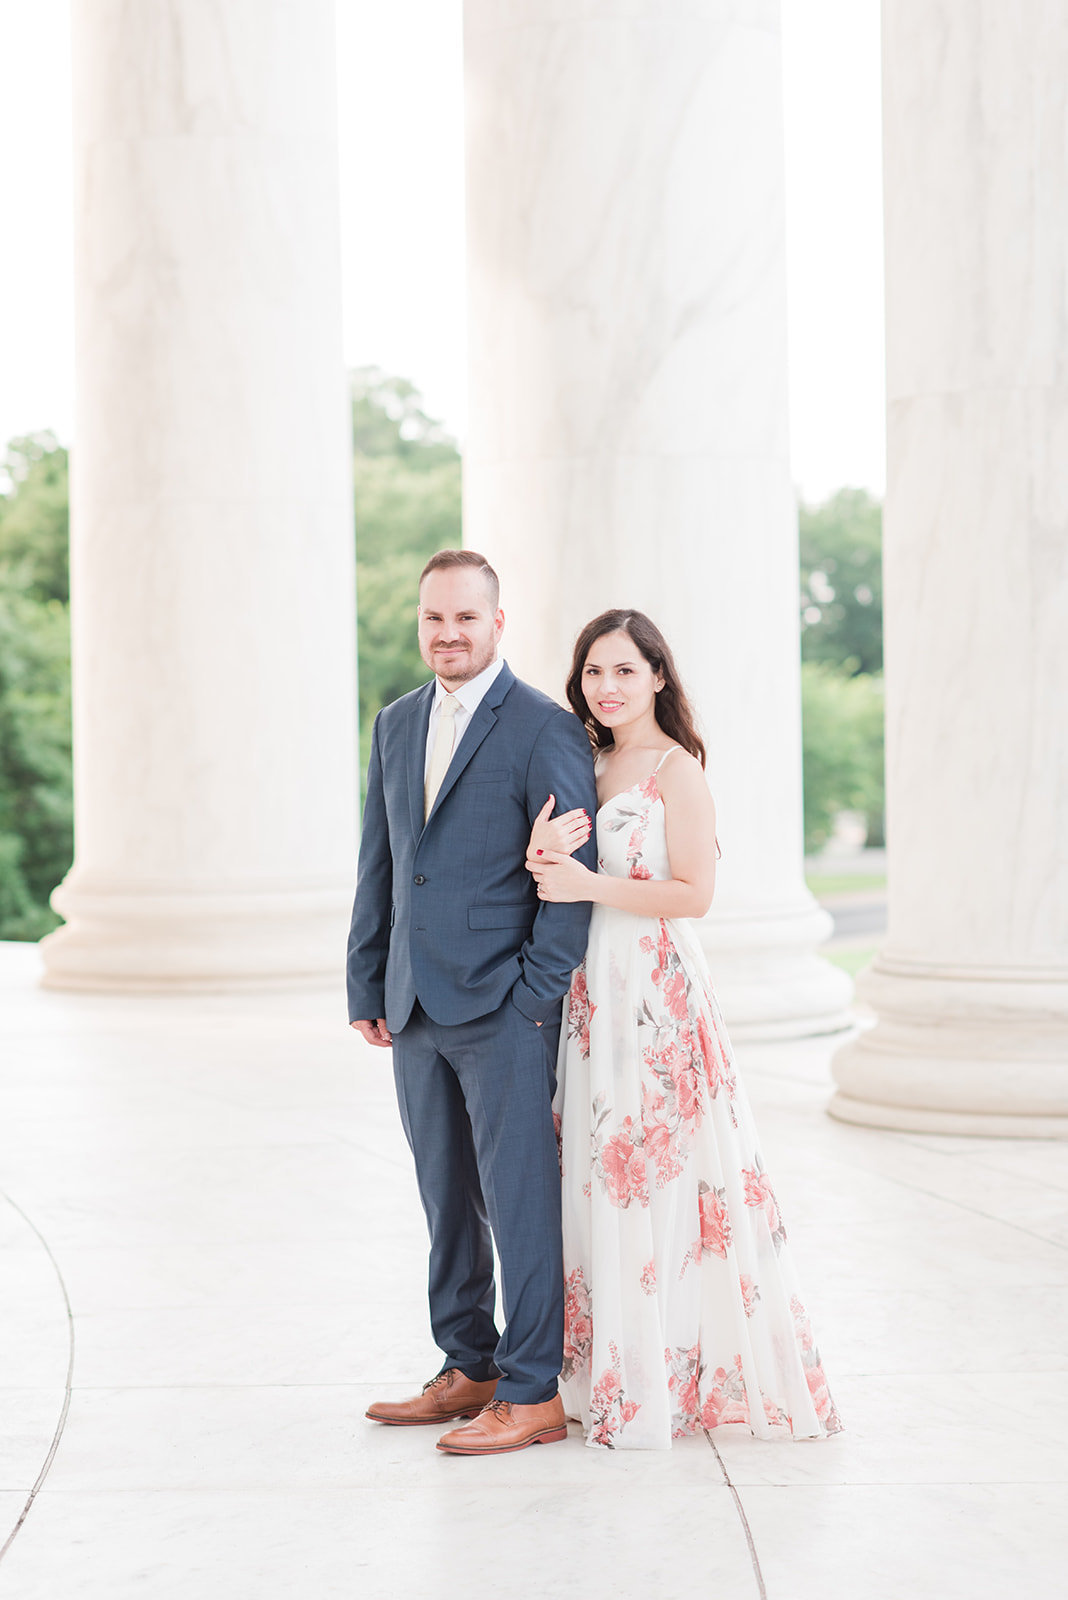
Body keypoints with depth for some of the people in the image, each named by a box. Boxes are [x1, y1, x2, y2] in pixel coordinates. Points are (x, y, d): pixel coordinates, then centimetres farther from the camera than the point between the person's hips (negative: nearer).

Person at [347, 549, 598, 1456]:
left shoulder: (546, 730, -7)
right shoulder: (396, 725, 14)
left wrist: (535, 997, -14)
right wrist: (368, 988, 13)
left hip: (503, 1009, -7)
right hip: (416, 1008, 7)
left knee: (520, 1200, -3)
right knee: (448, 1202, 14)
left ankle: (533, 1396, 4)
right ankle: (468, 1372, 25)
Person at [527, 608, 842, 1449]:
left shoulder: (677, 769, -8)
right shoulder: (593, 766, 14)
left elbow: (695, 893, -13)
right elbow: (567, 872, 14)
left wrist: (591, 887, -17)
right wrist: (545, 857, -8)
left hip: (658, 995, -7)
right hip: (595, 996, 7)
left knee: (659, 1177, -4)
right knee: (600, 1180, 8)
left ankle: (678, 1374, 5)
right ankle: (618, 1371, 17)